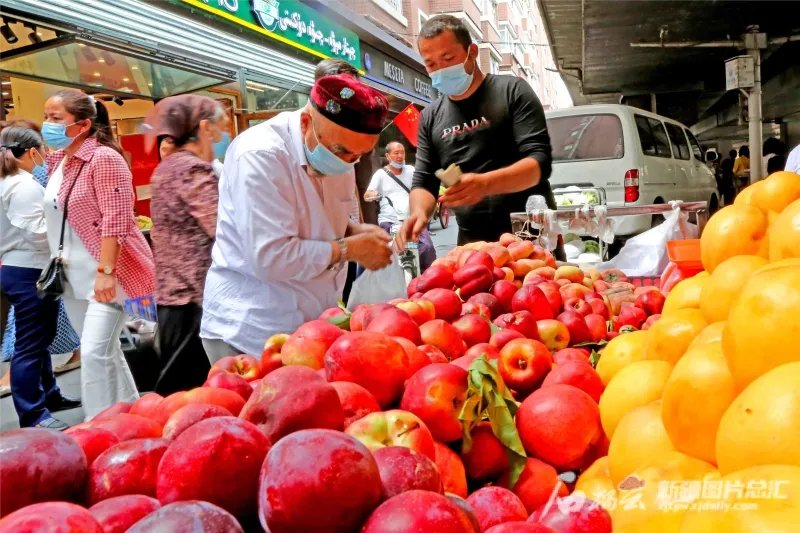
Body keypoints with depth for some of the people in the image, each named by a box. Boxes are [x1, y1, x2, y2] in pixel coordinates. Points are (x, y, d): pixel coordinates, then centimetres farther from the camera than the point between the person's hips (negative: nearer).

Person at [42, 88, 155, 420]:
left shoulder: (104, 158, -14)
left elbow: (116, 221, -21)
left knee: (95, 352, -11)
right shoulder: (56, 160, 11)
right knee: (104, 352, 16)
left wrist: (105, 272, -25)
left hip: (105, 272, -8)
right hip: (74, 275, 9)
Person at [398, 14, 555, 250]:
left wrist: (485, 183, -31)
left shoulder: (512, 91, -3)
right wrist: (419, 212, -12)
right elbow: (423, 181, 12)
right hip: (472, 243, 3)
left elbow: (539, 162, -13)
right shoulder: (430, 117, 9)